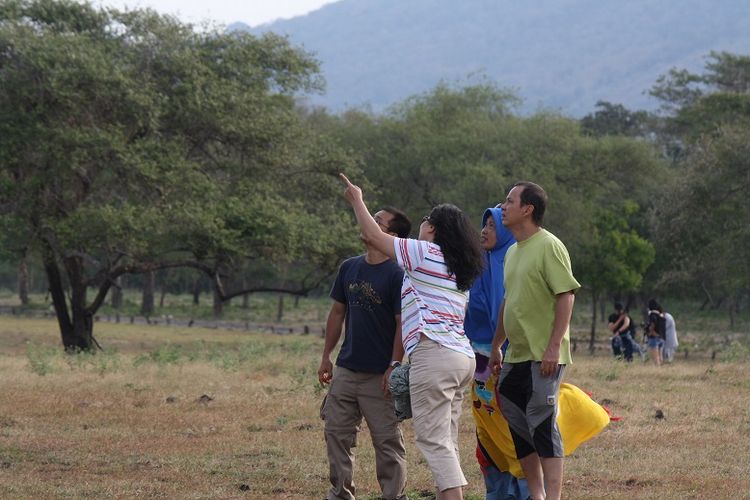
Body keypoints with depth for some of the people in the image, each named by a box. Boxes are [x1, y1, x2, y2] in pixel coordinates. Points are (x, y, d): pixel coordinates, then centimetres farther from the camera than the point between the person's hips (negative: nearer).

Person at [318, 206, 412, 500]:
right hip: (346, 370, 6)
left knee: (387, 440, 0)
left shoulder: (396, 276, -10)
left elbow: (402, 324, -11)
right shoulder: (349, 268, 8)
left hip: (378, 375, -6)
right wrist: (326, 356, 13)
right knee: (337, 433, 9)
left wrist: (394, 366, -16)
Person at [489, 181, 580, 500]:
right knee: (517, 427, 9)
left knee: (542, 426, -10)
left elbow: (566, 296, -17)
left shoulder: (549, 246, -12)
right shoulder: (513, 252, 15)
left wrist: (553, 346, -23)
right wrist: (496, 347, 22)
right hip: (515, 356, 9)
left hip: (543, 357, -9)